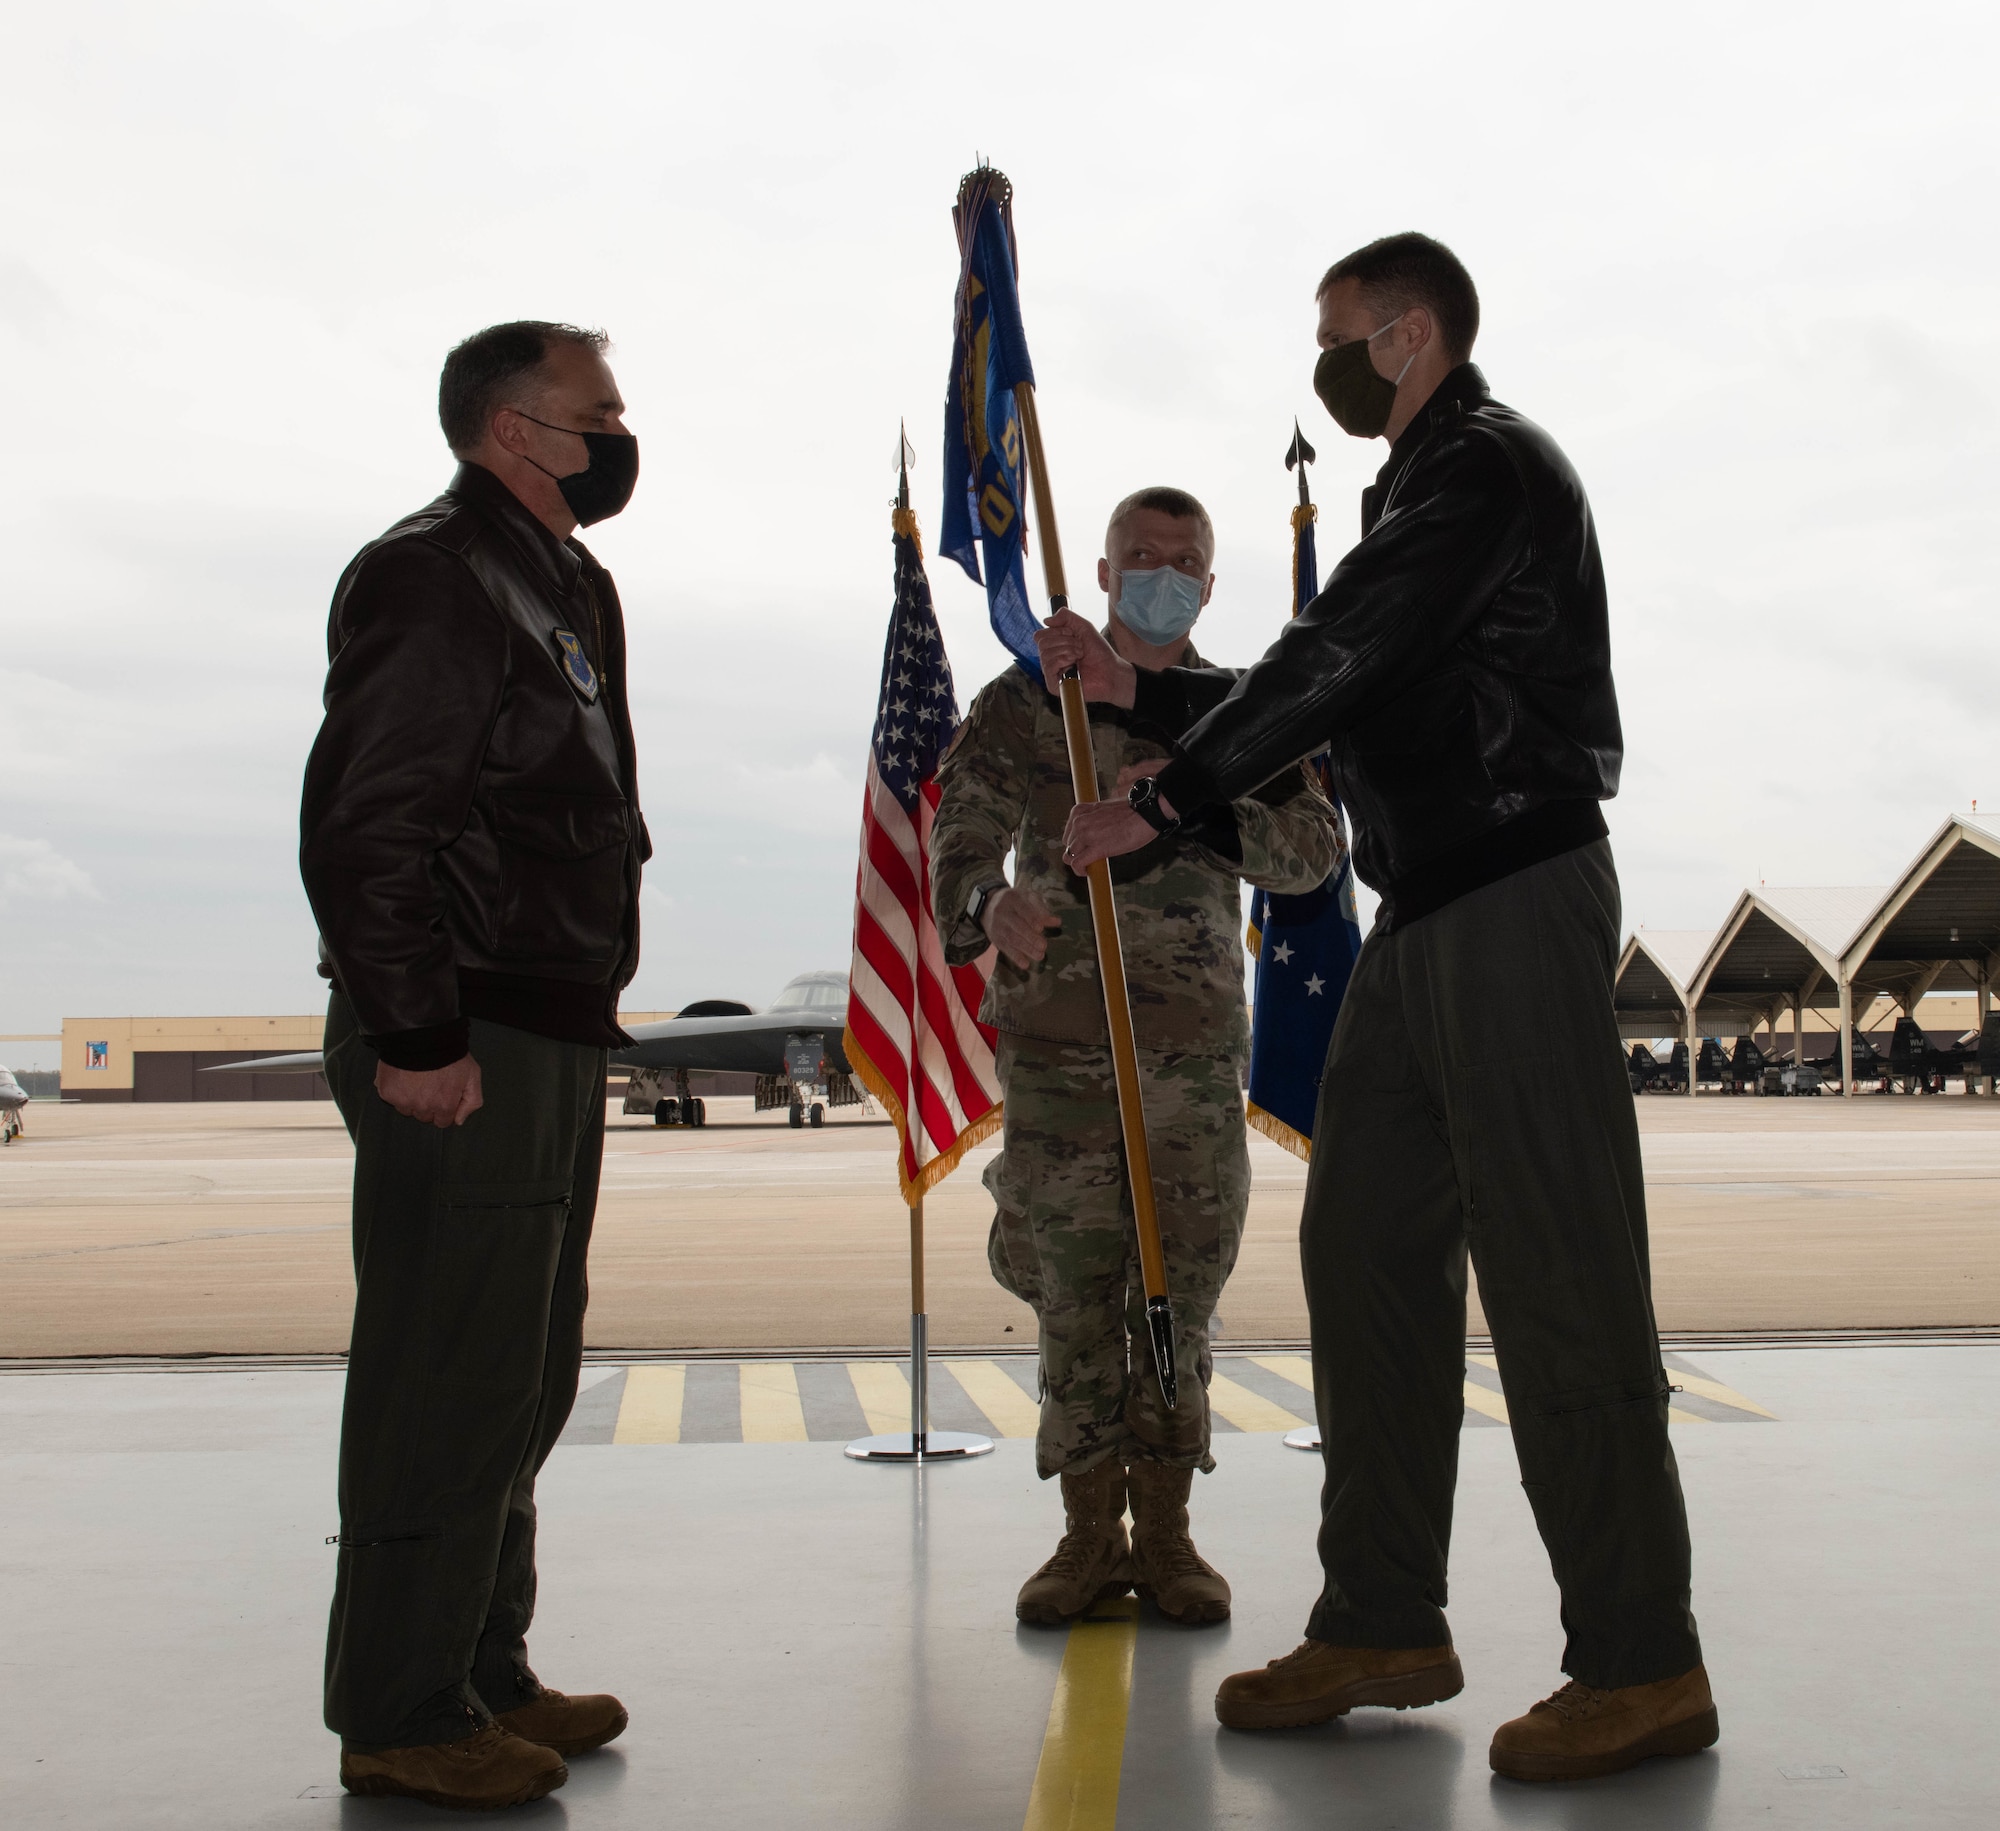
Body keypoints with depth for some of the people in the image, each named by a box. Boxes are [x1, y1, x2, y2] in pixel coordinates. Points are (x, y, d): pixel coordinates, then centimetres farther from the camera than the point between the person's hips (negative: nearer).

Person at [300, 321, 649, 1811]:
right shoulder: (433, 575, -11)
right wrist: (413, 1035, -22)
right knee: (451, 1380, -4)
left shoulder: (574, 588, 19)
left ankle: (484, 1673, 29)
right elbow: (360, 824, -19)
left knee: (523, 1379, 16)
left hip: (555, 1042, 10)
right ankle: (399, 1717, 9)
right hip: (462, 1053, -10)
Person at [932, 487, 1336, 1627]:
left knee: (1183, 1282, 3)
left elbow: (1313, 847, 3)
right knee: (1073, 1286, 1)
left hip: (1198, 1035, 1)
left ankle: (1165, 1529, 14)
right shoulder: (1027, 700, 8)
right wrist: (989, 901, -25)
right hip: (1057, 1033, -1)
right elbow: (962, 835, -2)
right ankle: (1091, 1531, 12)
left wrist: (1201, 816, -15)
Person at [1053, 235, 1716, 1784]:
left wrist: (1165, 800, -8)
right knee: (1367, 1249, 9)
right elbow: (1336, 700, 26)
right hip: (1426, 920, 10)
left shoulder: (1490, 465, -6)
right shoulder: (1423, 487, 24)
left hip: (1518, 901, -10)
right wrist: (1140, 687, 22)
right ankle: (1385, 1625, 17)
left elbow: (1333, 662, -14)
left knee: (1555, 1277, -9)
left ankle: (1642, 1667, -1)